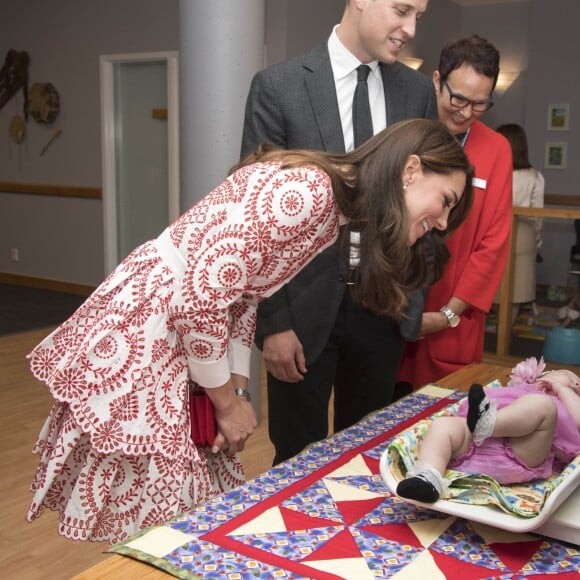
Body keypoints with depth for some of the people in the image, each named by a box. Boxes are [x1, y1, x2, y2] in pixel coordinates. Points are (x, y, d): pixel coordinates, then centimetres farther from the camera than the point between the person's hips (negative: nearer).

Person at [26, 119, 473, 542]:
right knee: (158, 520, 1)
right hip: (137, 330, -9)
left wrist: (237, 388, 2)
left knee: (205, 507, 13)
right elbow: (199, 298, -24)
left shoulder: (334, 215, 7)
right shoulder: (304, 191, -23)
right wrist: (227, 398, -10)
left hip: (179, 336, 9)